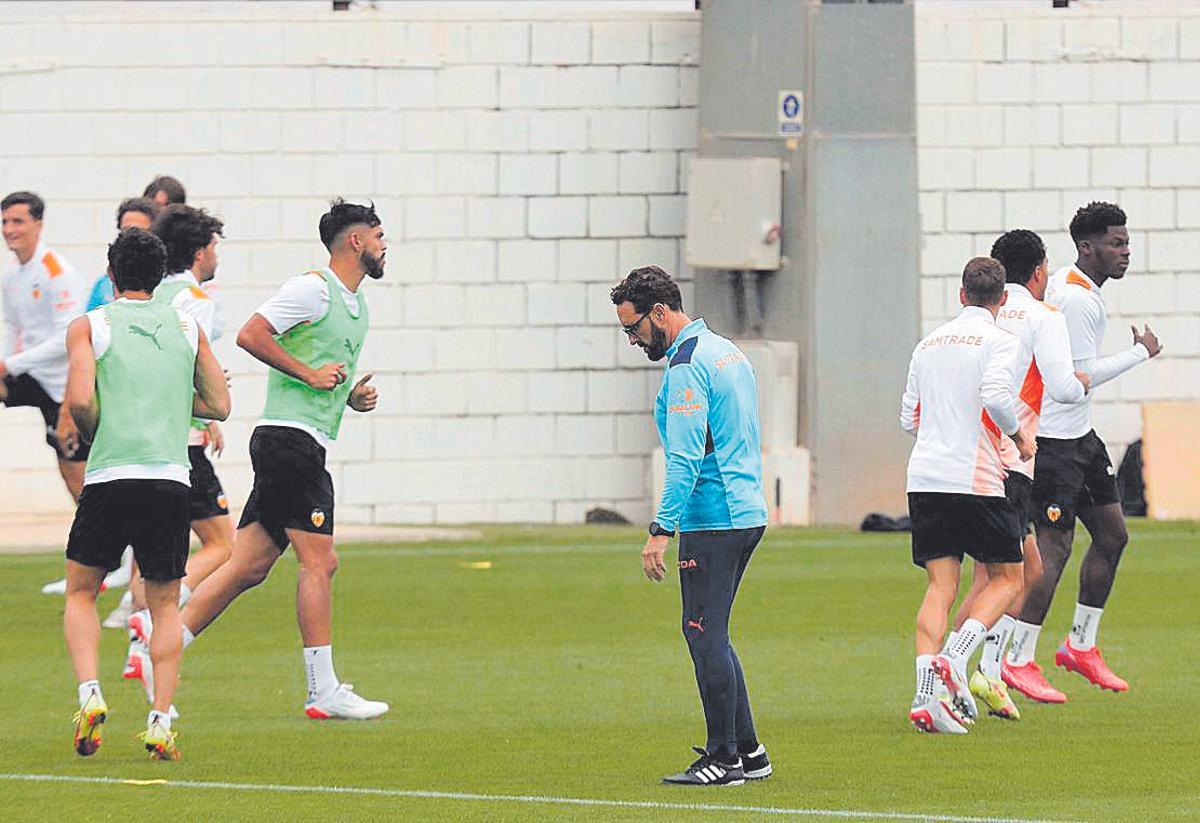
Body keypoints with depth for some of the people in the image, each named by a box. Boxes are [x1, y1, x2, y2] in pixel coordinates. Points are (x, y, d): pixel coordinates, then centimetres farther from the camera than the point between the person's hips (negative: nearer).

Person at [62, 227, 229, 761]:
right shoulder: (187, 329, 13)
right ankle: (160, 721, -1)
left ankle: (89, 693, -6)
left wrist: (93, 436, 10)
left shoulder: (89, 326, 4)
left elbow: (80, 399, -10)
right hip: (171, 477, 2)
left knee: (80, 592, 15)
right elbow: (218, 404, 15)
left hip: (110, 477, -2)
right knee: (166, 605, 12)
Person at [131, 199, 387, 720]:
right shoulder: (313, 289, -9)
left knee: (249, 565, 5)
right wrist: (310, 374, -17)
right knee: (319, 561, -10)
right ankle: (324, 692, -10)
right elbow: (251, 335, -17)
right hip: (290, 437, -10)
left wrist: (353, 396, 12)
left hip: (301, 446, 10)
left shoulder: (356, 305, 21)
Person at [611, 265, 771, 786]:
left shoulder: (686, 366, -14)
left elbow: (685, 458, -22)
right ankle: (747, 751, 16)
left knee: (704, 634, -5)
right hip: (746, 512, 10)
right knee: (710, 634, 15)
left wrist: (661, 530, -22)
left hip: (712, 518, -10)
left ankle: (725, 759, -4)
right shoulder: (724, 351, 16)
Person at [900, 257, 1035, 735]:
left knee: (940, 587, 3)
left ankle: (925, 695, -13)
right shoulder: (997, 339, -3)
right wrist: (1019, 435, -2)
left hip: (924, 478, 5)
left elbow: (909, 419, 19)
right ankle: (955, 659, -13)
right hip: (975, 479, -5)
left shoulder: (929, 343, 16)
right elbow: (996, 395, -20)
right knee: (1006, 578, 9)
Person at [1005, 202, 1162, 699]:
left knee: (1112, 535, 12)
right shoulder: (1075, 300, -19)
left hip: (1080, 435, 11)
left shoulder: (1082, 292, 12)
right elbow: (1084, 374, -21)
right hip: (1054, 438, -11)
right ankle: (1018, 663, -9)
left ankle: (1081, 646, 20)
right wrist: (1141, 352, -11)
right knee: (1054, 547, -11)